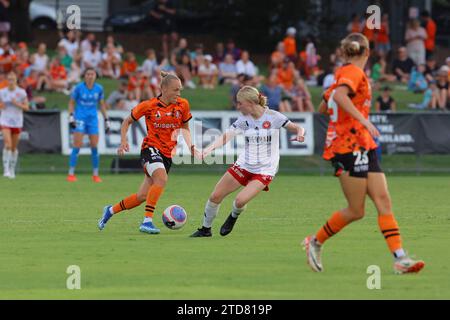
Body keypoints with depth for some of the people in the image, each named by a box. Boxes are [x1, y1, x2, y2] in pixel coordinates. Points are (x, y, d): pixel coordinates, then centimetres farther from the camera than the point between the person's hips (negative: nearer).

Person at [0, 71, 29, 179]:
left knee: (14, 147, 8)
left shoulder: (21, 92, -1)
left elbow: (26, 107, 0)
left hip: (17, 122, 1)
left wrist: (18, 104, -17)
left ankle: (12, 170, 22)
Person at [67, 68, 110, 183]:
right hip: (80, 118, -3)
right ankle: (71, 174, -6)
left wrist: (106, 120, 10)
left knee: (94, 146, 0)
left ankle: (95, 175, 10)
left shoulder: (99, 88, 2)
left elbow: (102, 104, 13)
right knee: (77, 145, -9)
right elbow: (71, 103, 3)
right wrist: (71, 116, -9)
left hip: (93, 118, 3)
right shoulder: (78, 88, -6)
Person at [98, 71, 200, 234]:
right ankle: (147, 221, -31)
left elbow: (185, 128, 18)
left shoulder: (183, 105, 2)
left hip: (167, 154, 4)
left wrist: (191, 147, 1)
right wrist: (123, 141, -8)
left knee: (142, 196, 4)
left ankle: (111, 210, 28)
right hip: (151, 148, -4)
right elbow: (127, 122, 7)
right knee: (162, 179, -34)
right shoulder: (148, 106, -7)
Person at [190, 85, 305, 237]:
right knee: (215, 196, 0)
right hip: (244, 165, 4)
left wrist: (299, 134, -33)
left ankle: (233, 217, 13)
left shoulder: (273, 117, -12)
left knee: (240, 200, -22)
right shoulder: (244, 119, -1)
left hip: (265, 170, -4)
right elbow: (227, 136, -13)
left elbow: (297, 128, -8)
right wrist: (209, 148, -30)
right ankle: (205, 229, 22)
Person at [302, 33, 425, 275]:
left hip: (364, 148, 9)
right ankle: (315, 242, 15)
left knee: (383, 201, -3)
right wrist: (364, 120, -33)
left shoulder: (345, 74, 17)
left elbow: (323, 107, 24)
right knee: (356, 211, -4)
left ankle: (400, 258, -11)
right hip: (350, 146, -9)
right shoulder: (354, 73, -9)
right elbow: (340, 95, -30)